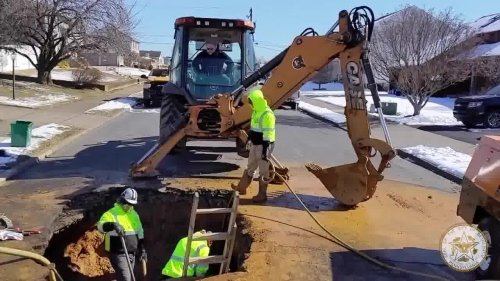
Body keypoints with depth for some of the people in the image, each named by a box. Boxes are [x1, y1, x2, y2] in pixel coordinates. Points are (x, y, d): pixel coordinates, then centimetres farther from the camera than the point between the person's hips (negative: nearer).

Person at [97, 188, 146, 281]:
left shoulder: (134, 214, 10)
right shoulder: (111, 213, -12)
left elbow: (140, 232, 18)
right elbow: (100, 225, -31)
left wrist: (142, 249, 15)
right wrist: (113, 225, -49)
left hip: (131, 253, 7)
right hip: (118, 254, -7)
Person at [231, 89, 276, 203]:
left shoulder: (267, 114, -23)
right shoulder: (256, 111, 8)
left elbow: (268, 134, -24)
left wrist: (265, 150, -24)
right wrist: (249, 140, 24)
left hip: (263, 146, -10)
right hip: (255, 144, 10)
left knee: (263, 171, 3)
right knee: (250, 167, 20)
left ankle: (262, 194, 14)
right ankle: (242, 188, 34)